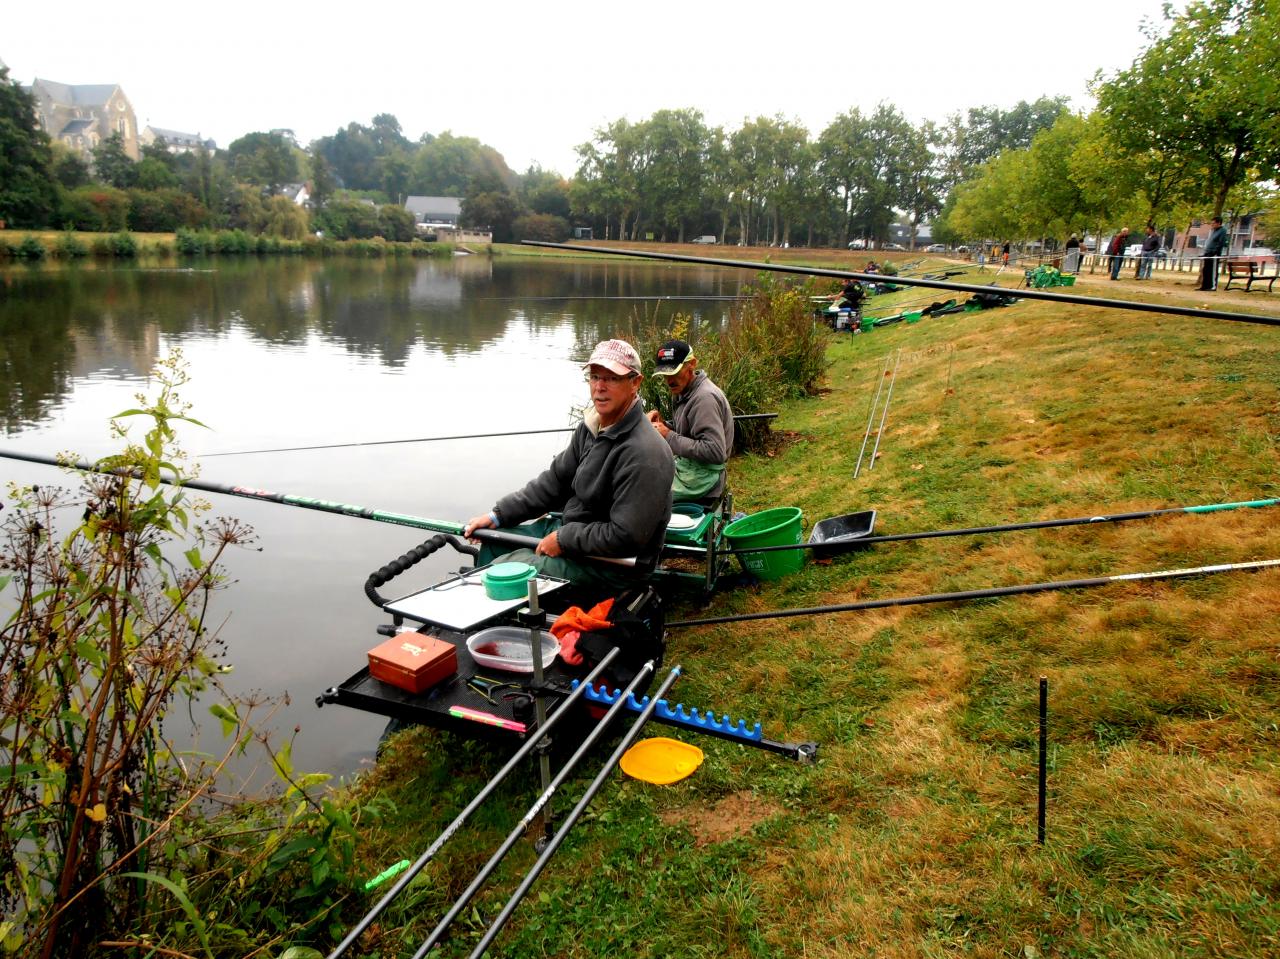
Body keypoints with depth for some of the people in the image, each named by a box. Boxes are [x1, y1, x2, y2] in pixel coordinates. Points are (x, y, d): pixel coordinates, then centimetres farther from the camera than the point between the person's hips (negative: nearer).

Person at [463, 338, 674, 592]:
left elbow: (625, 537, -29)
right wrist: (498, 514, 2)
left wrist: (564, 540, -19)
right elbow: (555, 481, 9)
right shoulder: (591, 428, 3)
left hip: (610, 564, -9)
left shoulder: (643, 454, -28)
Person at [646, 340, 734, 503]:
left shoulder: (705, 397, -21)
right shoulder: (682, 391, 8)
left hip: (698, 482, -9)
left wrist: (669, 437, -23)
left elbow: (715, 452, -27)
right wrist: (663, 425, -3)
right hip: (684, 468, 9)